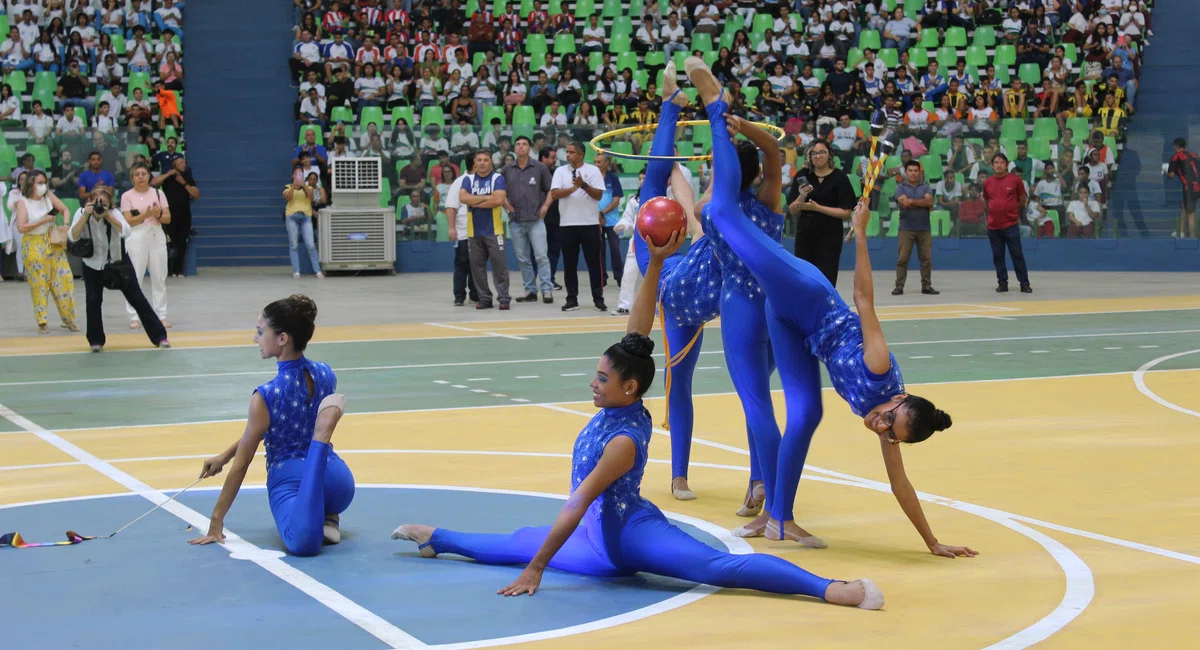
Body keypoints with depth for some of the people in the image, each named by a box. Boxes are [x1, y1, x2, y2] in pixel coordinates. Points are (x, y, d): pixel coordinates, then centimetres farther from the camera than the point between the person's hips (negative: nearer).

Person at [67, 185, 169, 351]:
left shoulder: (113, 213, -19)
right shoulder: (81, 213, -16)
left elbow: (126, 231, -36)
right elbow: (72, 237, -29)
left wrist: (107, 216, -40)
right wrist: (86, 216, -36)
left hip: (118, 260, 0)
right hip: (93, 264, 1)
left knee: (136, 298, 1)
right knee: (93, 301, -10)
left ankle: (159, 336, 7)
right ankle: (96, 340, 8)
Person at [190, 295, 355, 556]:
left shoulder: (266, 396, -14)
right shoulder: (326, 375, 6)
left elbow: (242, 463, -7)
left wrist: (216, 521, 1)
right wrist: (224, 456, 23)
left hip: (291, 480, -7)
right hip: (338, 478, 7)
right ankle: (328, 517, 10)